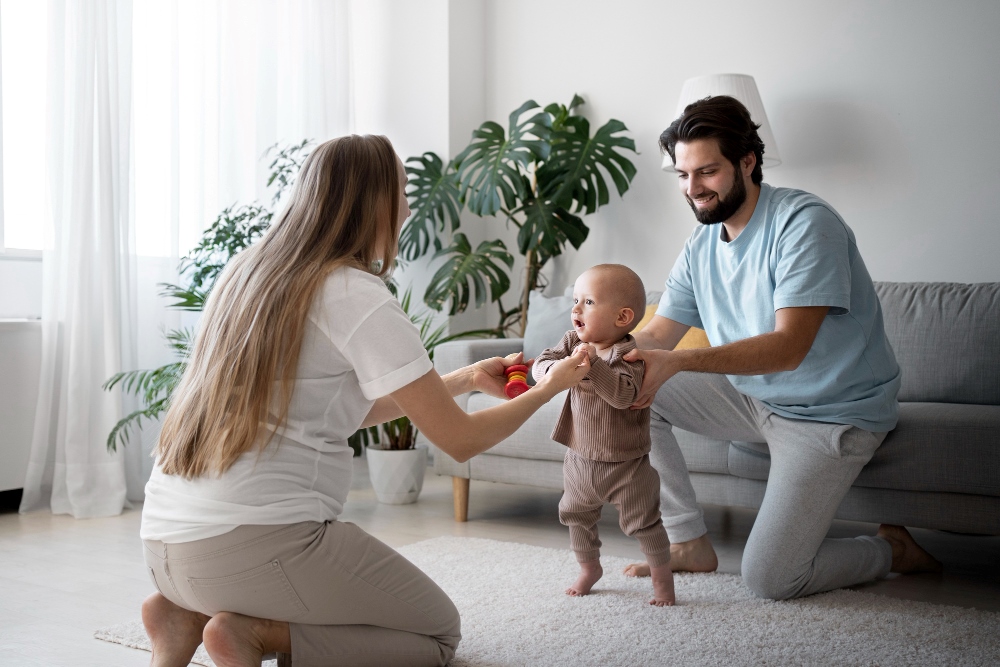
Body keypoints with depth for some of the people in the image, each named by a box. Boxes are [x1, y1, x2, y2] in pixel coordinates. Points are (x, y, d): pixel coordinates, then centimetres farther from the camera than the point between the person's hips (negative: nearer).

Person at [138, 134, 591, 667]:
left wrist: (466, 379, 26)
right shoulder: (360, 298, -10)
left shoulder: (247, 272, 14)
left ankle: (190, 614, 8)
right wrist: (548, 388, 12)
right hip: (253, 539, -8)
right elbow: (461, 440, -6)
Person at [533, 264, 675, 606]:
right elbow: (540, 365, -12)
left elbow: (624, 394, -34)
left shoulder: (629, 353, -20)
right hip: (580, 455, 6)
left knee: (642, 522, 1)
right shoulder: (572, 341, -2)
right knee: (576, 516, 21)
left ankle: (662, 578, 21)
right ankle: (589, 568, 43)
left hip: (625, 462, -6)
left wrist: (593, 365, -42)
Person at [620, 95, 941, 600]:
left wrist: (677, 362, -42)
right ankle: (689, 543, 1)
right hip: (754, 399, 8)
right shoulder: (701, 246, 3)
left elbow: (788, 347, -31)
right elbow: (656, 335, 0)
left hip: (831, 413, -7)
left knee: (770, 579, -14)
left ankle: (892, 550, 15)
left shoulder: (806, 223, -22)